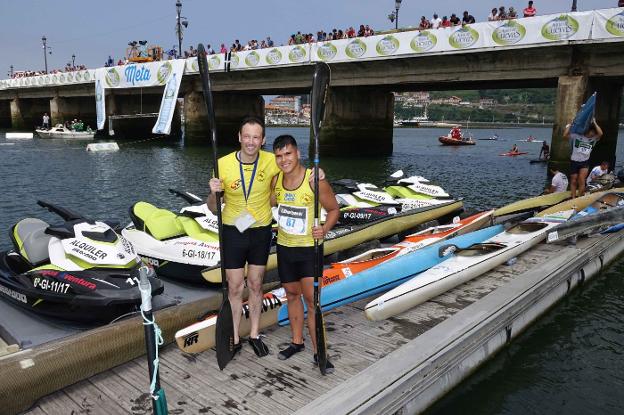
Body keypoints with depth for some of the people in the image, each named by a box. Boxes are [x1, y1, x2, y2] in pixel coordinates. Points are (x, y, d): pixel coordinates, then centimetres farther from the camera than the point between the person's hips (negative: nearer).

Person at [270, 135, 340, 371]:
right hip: (284, 247, 5)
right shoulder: (276, 180, -3)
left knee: (312, 299, -5)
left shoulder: (314, 180, -19)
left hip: (309, 248, -5)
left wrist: (325, 229, -24)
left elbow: (334, 209, -8)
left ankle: (318, 352, 9)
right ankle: (297, 342, 33)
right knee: (292, 294, 16)